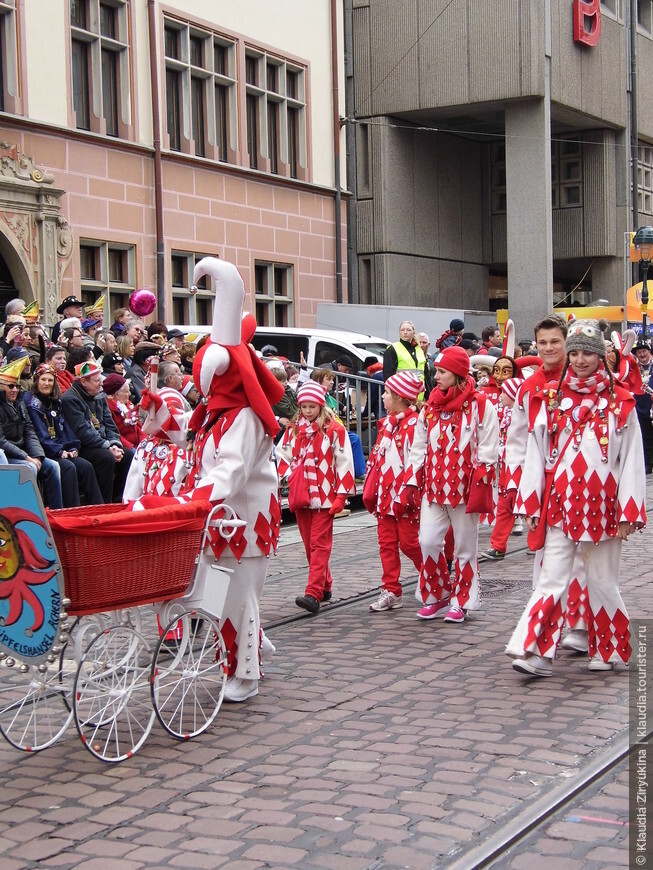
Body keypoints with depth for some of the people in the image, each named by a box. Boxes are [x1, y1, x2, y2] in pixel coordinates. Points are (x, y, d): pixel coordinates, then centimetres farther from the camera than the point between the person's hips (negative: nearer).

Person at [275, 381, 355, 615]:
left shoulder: (334, 429, -6)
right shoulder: (293, 429, 10)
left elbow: (344, 462, -8)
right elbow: (281, 454, 18)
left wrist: (341, 494, -11)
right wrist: (288, 475, 0)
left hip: (324, 496, -6)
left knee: (320, 544, -9)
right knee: (309, 543, 11)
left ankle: (314, 593, -16)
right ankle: (325, 586, 24)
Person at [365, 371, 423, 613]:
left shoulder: (414, 423, -14)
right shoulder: (387, 423, 13)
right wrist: (371, 488, 14)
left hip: (405, 495, -8)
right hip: (385, 493, 8)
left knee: (408, 542, 0)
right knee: (387, 543, 7)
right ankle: (391, 592, 12)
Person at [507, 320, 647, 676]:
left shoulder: (620, 403, 0)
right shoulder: (554, 401, 7)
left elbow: (632, 460, -1)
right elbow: (536, 454, 6)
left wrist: (628, 512, -6)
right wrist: (531, 505, 1)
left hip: (602, 509, -1)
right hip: (559, 507, 1)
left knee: (602, 581, 9)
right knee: (551, 579, -5)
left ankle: (607, 650, 25)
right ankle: (536, 653, -9)